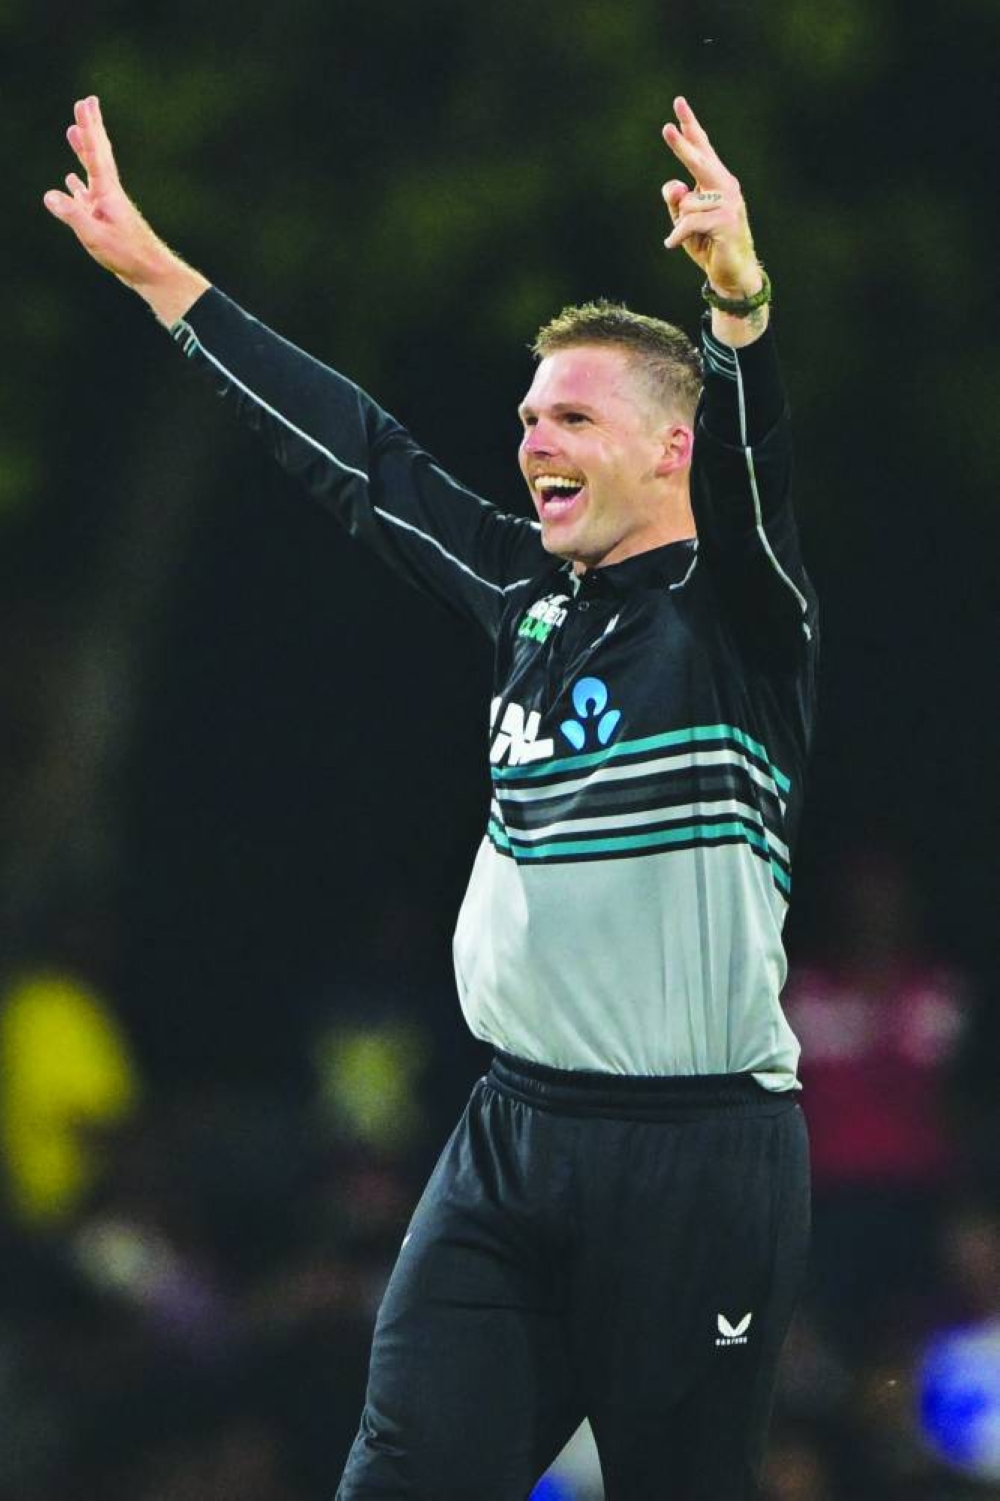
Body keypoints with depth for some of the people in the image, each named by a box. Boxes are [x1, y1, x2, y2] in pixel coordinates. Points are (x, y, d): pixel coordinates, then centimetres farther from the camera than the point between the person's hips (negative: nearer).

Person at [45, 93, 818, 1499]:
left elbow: (749, 457, -24)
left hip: (696, 1156, -6)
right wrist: (154, 270, 22)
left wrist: (740, 302, -45)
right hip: (513, 1129, 6)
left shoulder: (736, 620, -4)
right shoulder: (531, 602, 13)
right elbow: (358, 455, 19)